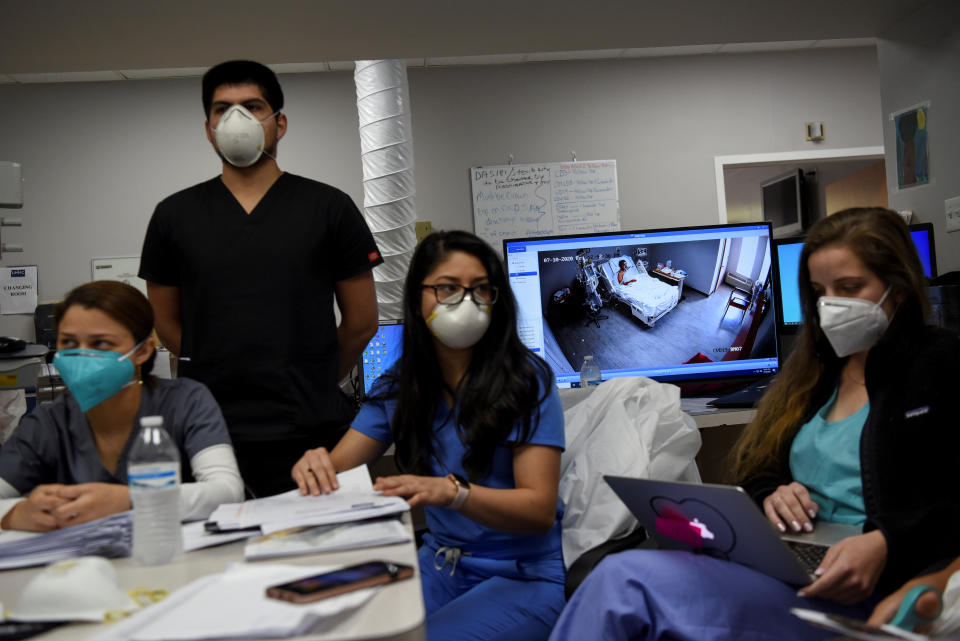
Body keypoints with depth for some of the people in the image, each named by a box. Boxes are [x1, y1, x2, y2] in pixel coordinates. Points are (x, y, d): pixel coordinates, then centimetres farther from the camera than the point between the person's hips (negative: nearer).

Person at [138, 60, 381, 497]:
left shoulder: (329, 208, 3)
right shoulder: (175, 215, 7)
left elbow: (361, 321, 7)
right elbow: (167, 326, 14)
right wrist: (225, 379, 12)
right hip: (209, 439, 1)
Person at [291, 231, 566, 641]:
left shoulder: (527, 382, -11)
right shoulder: (399, 384, 5)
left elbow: (540, 510, -19)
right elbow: (338, 466, 1)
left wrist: (453, 492, -37)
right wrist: (315, 467, -25)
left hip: (522, 577, -4)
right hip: (438, 565, 5)